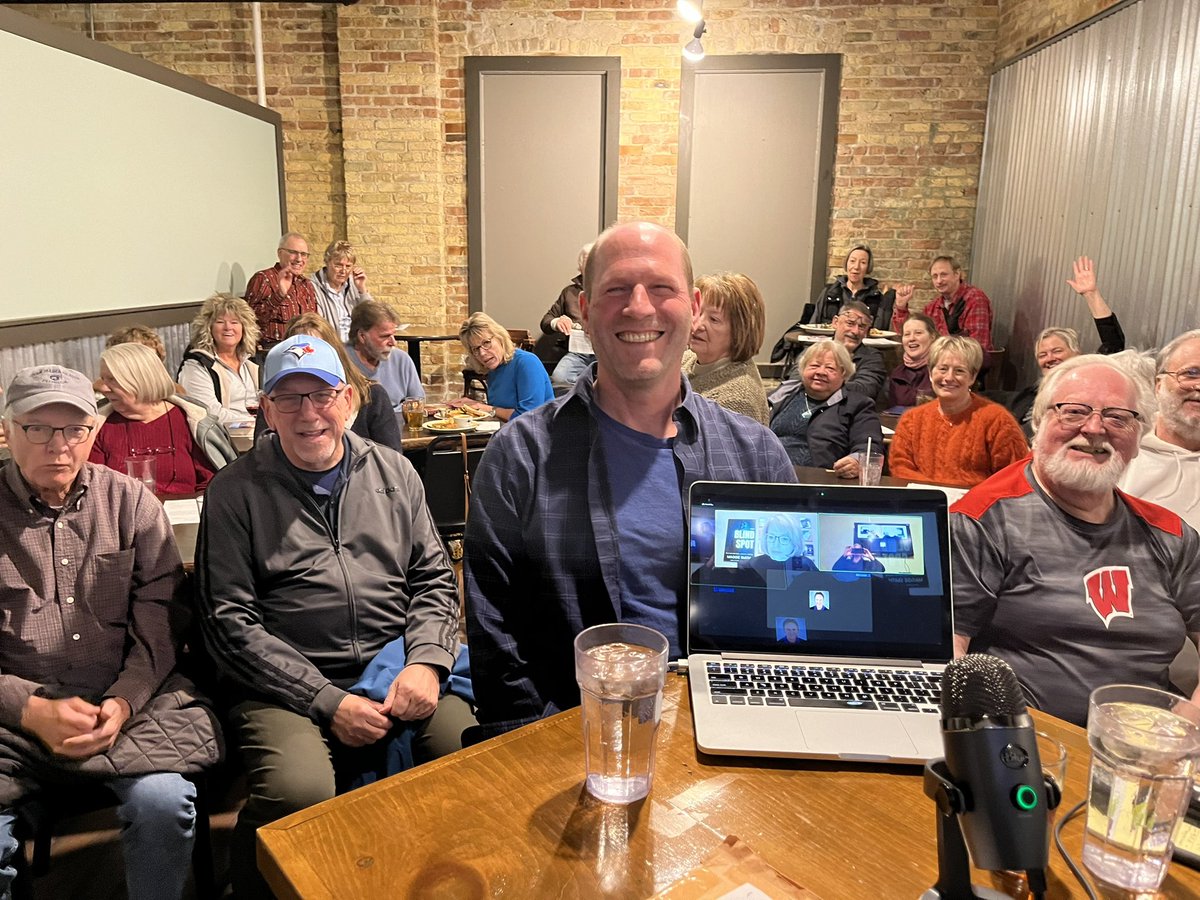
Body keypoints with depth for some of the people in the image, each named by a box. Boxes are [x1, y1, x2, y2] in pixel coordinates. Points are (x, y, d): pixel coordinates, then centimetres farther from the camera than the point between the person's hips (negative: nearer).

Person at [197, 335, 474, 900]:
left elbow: (433, 578, 13)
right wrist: (327, 701, -11)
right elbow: (230, 622, -2)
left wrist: (426, 661, -7)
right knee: (298, 793, -31)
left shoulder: (394, 473, 13)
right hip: (287, 689, -2)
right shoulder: (236, 492, 3)